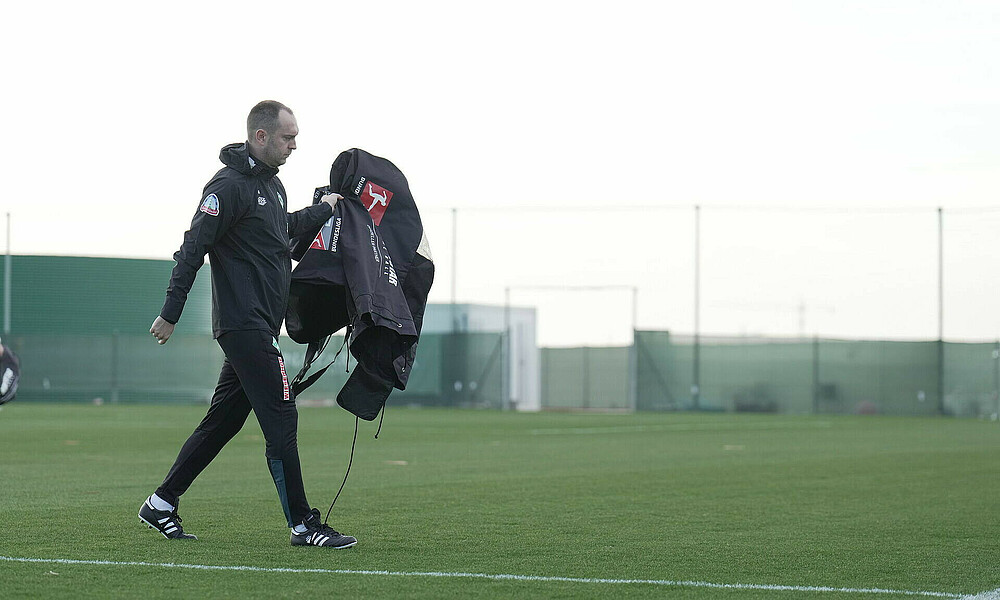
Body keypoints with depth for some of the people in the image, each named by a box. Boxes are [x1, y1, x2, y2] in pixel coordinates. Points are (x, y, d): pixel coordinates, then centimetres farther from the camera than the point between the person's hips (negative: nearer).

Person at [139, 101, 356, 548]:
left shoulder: (271, 184, 16)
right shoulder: (229, 186, -13)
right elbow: (192, 250, -15)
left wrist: (324, 209, 46)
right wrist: (170, 315, -15)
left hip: (259, 327, 10)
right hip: (244, 324, -10)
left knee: (223, 420, 12)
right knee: (281, 420, -10)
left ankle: (161, 504, 19)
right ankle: (303, 525, -7)